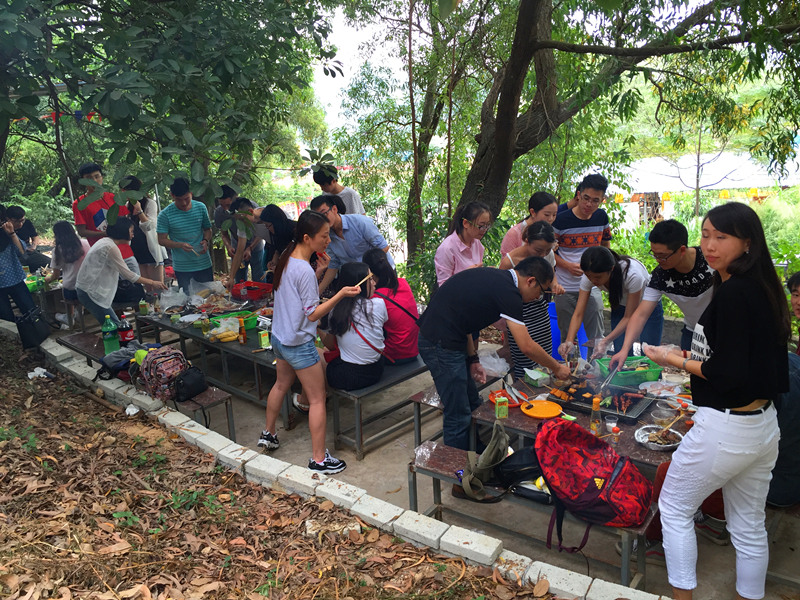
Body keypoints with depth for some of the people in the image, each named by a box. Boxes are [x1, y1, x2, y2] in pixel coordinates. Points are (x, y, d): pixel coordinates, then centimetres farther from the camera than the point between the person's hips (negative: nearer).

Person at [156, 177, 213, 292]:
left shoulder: (201, 207, 1)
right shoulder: (165, 215, -8)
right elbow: (162, 240, -5)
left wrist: (206, 241, -10)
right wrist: (180, 245, -23)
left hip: (204, 264, 2)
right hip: (182, 267, -2)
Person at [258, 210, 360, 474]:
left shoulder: (286, 259, 2)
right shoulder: (304, 271, -25)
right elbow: (313, 314, -22)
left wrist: (318, 273, 5)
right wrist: (340, 295, -28)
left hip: (279, 337, 9)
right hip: (299, 344, -9)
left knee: (281, 385, 28)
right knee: (317, 399, 2)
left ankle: (269, 434, 46)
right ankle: (318, 459, 9)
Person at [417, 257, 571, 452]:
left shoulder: (492, 276, 12)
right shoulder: (508, 291, -15)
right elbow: (527, 347, -13)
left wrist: (472, 359, 13)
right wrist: (557, 368, 4)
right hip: (441, 346, -10)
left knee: (473, 406, 19)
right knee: (459, 418, -1)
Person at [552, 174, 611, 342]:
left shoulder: (601, 217, 4)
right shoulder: (561, 219, -9)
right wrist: (568, 266, -17)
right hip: (565, 289, -3)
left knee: (597, 337, 4)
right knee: (567, 337, 8)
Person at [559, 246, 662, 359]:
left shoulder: (632, 274, -39)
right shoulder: (589, 276, -27)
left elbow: (629, 317, -30)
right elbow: (578, 314, -24)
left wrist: (606, 341, -41)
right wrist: (569, 341, -41)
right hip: (620, 307, 3)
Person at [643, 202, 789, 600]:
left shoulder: (732, 293, -21)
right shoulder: (761, 288, 6)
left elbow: (729, 373, -23)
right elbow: (747, 356, 11)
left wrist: (676, 361, -9)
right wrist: (688, 356, 10)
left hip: (725, 429, -8)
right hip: (763, 426, 9)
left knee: (674, 508, 11)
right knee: (748, 526, 21)